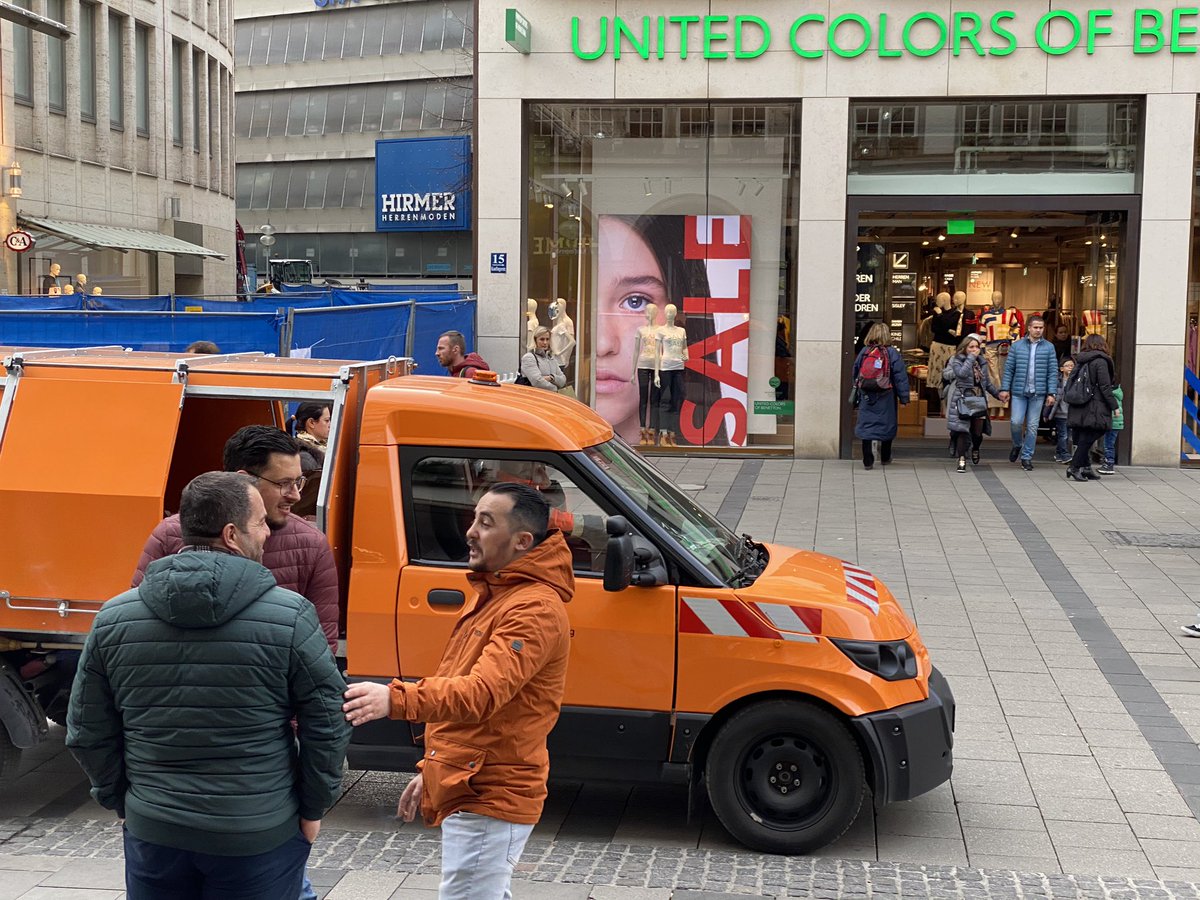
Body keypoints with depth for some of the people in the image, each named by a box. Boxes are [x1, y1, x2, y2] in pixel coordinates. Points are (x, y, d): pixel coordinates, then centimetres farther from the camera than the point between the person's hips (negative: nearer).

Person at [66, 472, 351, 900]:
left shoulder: (113, 620, -3)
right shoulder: (289, 617, -13)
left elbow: (88, 733, 4)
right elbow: (327, 724, -9)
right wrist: (312, 809, 4)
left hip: (153, 834, 3)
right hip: (260, 838, -3)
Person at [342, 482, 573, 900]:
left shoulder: (535, 609, -19)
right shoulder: (490, 595, 15)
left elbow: (480, 693, -33)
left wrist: (395, 698, -44)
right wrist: (432, 770, 22)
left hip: (488, 800, -10)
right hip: (468, 790, 10)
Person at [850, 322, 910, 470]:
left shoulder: (863, 352, 0)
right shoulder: (892, 353, -8)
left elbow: (856, 373, 9)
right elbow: (901, 377, -8)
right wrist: (904, 398, -3)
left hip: (866, 396, 2)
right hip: (886, 397, -1)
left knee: (866, 426, 3)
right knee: (887, 425, 14)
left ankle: (868, 461, -4)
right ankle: (885, 458, 27)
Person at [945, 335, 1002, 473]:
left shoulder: (981, 361, 13)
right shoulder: (956, 360, -3)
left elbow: (987, 382, 23)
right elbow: (962, 373, -24)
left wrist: (998, 394, 19)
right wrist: (971, 357, -18)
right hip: (963, 401, -5)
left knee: (978, 432, 9)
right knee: (963, 430, -13)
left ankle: (975, 450, 40)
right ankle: (961, 460, -10)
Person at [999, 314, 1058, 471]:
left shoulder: (1049, 347, 3)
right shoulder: (1016, 346, 3)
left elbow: (1053, 371, 1)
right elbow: (1009, 368, 4)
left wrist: (1051, 393, -5)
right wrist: (1004, 388, -2)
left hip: (1038, 393, 0)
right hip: (1019, 392, 0)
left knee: (1032, 426, 4)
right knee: (1016, 422, -7)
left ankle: (1026, 457, 13)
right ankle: (1017, 445, 23)